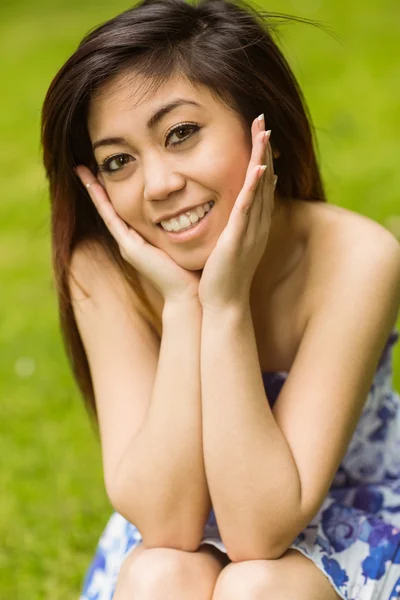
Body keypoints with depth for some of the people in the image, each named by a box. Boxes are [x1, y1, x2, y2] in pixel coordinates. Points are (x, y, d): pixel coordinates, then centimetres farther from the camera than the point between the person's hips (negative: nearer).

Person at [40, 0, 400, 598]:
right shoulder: (103, 270, -20)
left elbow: (261, 531, -29)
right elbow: (167, 523, -26)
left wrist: (226, 301, -36)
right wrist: (182, 304, -33)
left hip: (346, 524, -1)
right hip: (169, 531, 2)